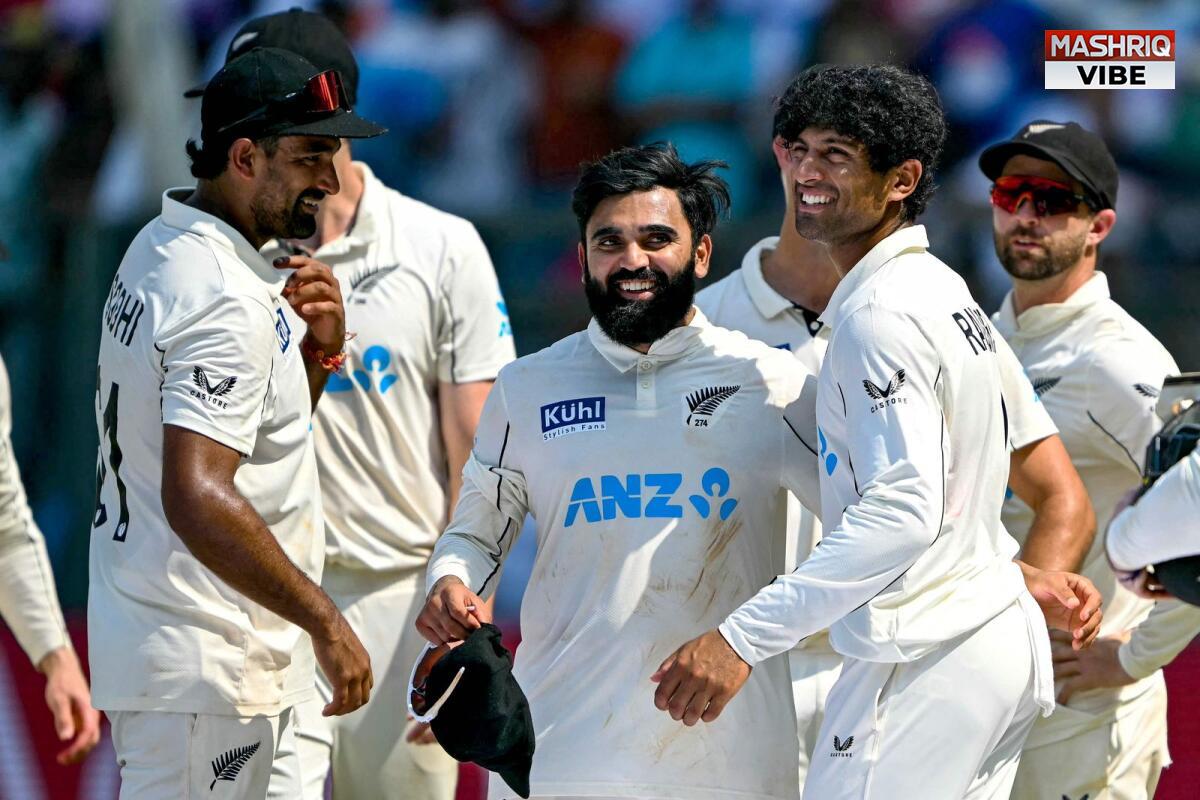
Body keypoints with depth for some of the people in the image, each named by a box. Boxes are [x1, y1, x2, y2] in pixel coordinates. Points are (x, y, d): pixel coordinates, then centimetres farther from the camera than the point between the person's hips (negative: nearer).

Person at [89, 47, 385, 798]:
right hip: (202, 674, -11)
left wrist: (318, 350, 4)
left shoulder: (162, 250, 12)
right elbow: (195, 497, -30)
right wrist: (325, 622, -25)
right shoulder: (227, 299, -20)